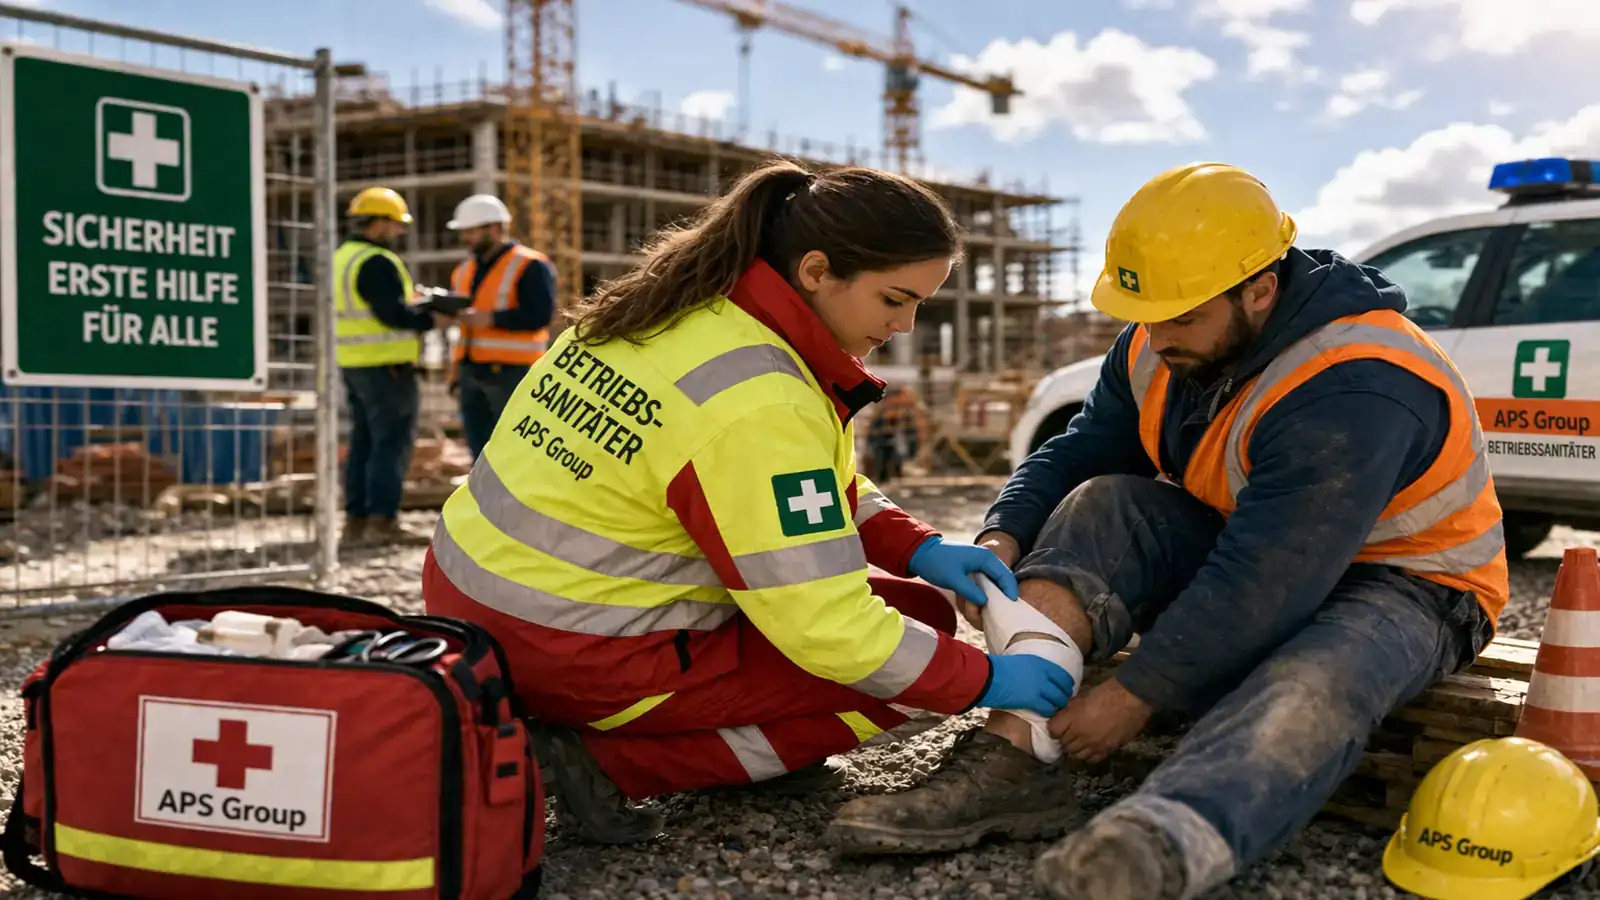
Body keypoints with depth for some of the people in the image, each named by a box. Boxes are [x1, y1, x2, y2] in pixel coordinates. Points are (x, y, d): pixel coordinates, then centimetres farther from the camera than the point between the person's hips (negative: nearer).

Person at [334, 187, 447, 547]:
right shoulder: (376, 263, -15)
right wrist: (433, 319, -12)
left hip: (354, 364, 10)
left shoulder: (342, 257, 17)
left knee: (364, 442, 13)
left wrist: (415, 300, 16)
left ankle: (356, 519, 15)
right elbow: (393, 314, -22)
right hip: (385, 365, -10)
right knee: (392, 442, -7)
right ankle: (382, 521, -8)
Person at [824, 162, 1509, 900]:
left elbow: (1264, 587, -34)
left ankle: (1170, 839, -72)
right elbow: (1078, 452, 3)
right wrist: (1004, 538, -18)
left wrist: (1136, 696, -29)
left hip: (1403, 583, -7)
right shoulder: (1161, 348, -4)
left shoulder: (1356, 393, -31)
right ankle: (1009, 764, -31)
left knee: (1320, 677, -42)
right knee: (1101, 504, -16)